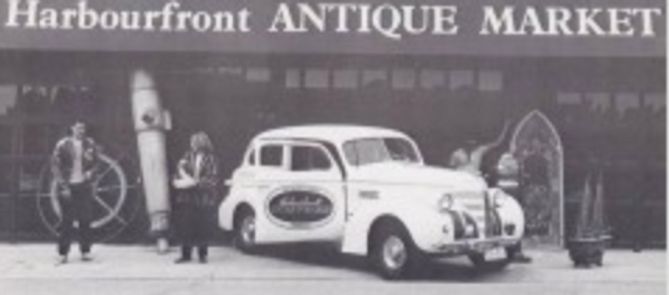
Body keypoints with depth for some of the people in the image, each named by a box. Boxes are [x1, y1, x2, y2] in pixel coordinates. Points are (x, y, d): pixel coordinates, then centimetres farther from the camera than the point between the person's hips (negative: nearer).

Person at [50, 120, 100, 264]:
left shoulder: (90, 144, 4)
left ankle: (85, 251, 9)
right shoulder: (63, 145, -5)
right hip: (68, 186, -2)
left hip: (84, 185, 3)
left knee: (85, 220, 2)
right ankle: (63, 253, 3)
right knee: (67, 220, -2)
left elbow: (96, 161, 16)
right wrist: (63, 186, -10)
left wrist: (91, 171, -6)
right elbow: (56, 166, -4)